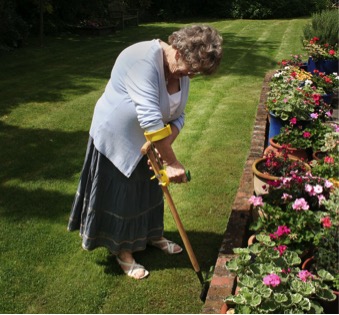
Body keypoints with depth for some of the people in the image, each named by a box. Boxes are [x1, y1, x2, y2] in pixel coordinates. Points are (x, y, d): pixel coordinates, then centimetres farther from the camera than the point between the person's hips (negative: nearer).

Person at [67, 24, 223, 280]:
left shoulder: (182, 70, -8)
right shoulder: (144, 59, -34)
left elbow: (177, 116, -4)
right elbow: (149, 117, -40)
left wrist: (164, 148, -21)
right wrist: (172, 162, -37)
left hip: (147, 142, 8)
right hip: (116, 138, -7)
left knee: (150, 189, 21)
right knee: (121, 196, 7)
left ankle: (153, 235, 44)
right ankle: (123, 252, 27)